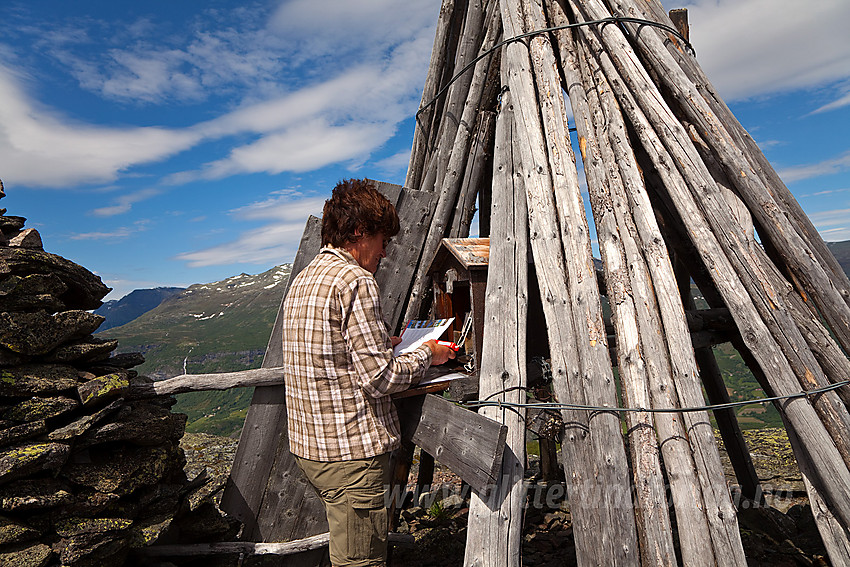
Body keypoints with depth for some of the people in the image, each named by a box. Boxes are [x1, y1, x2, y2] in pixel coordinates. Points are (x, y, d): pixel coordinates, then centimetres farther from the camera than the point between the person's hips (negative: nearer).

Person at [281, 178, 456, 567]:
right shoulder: (355, 280, -19)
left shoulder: (303, 279, 11)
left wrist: (381, 343, 19)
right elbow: (378, 379, -22)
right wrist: (426, 355, -6)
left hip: (309, 446, 10)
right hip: (351, 451, -9)